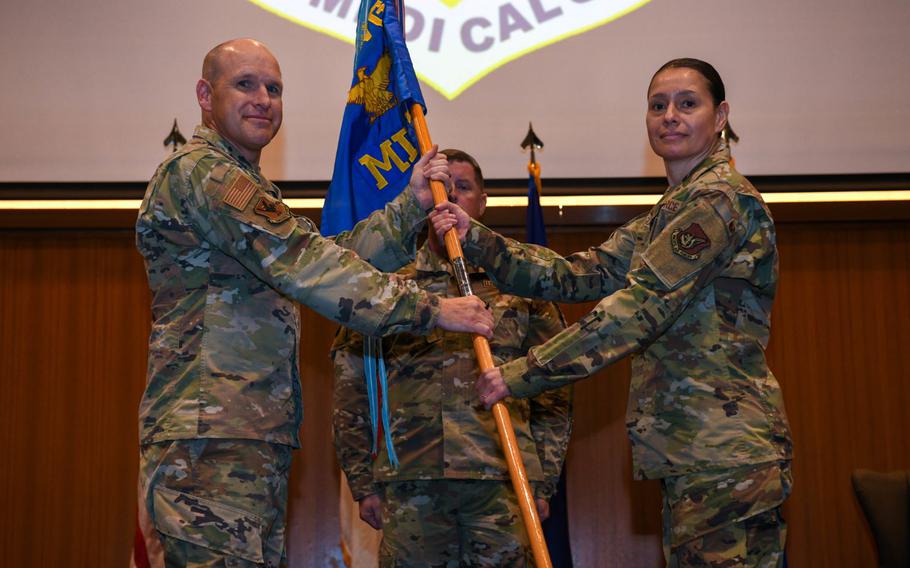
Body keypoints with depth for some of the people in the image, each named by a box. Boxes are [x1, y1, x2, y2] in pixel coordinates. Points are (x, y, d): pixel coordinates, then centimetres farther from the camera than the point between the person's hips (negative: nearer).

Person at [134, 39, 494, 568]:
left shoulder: (249, 193, 27)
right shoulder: (197, 170, -7)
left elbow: (333, 256, 19)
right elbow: (305, 264, -16)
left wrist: (412, 206, 8)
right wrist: (430, 309, -16)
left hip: (259, 444, 10)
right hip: (208, 442, -10)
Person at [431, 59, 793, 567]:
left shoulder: (719, 199, -9)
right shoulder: (670, 213, 22)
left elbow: (641, 307, -19)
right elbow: (580, 276, 12)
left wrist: (524, 374, -20)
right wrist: (477, 240, 1)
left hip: (725, 451, -10)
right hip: (692, 449, 10)